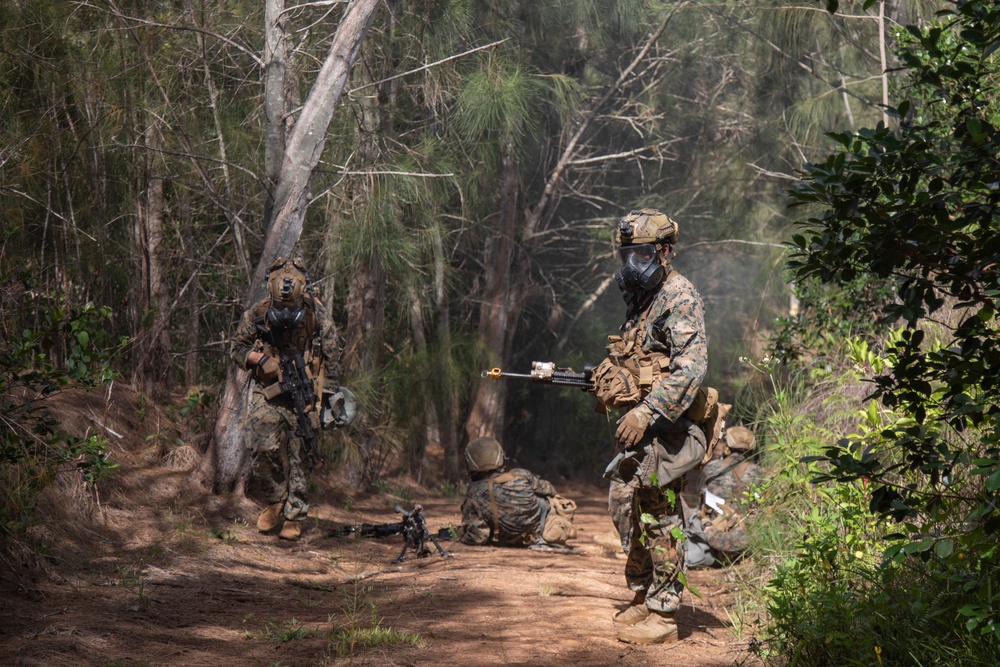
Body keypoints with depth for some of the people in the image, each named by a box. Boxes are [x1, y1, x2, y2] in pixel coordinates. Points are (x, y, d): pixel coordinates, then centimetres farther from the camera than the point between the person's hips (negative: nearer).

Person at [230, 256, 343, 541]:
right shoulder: (258, 315, -7)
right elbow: (237, 347, 5)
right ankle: (275, 500, 11)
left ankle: (294, 516, 11)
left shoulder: (318, 316, -9)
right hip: (268, 392, 1)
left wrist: (330, 398, -2)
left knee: (300, 457, -1)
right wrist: (259, 359, -15)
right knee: (262, 448, -13)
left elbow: (332, 357, 0)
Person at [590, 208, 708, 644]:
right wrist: (608, 379, 11)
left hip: (664, 428, -10)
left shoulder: (680, 297, -13)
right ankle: (643, 597, 26)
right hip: (638, 425, 10)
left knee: (659, 518, -6)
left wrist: (647, 412, -28)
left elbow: (691, 368, -24)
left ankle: (663, 615, 0)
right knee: (625, 507, 14)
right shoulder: (640, 299, 17)